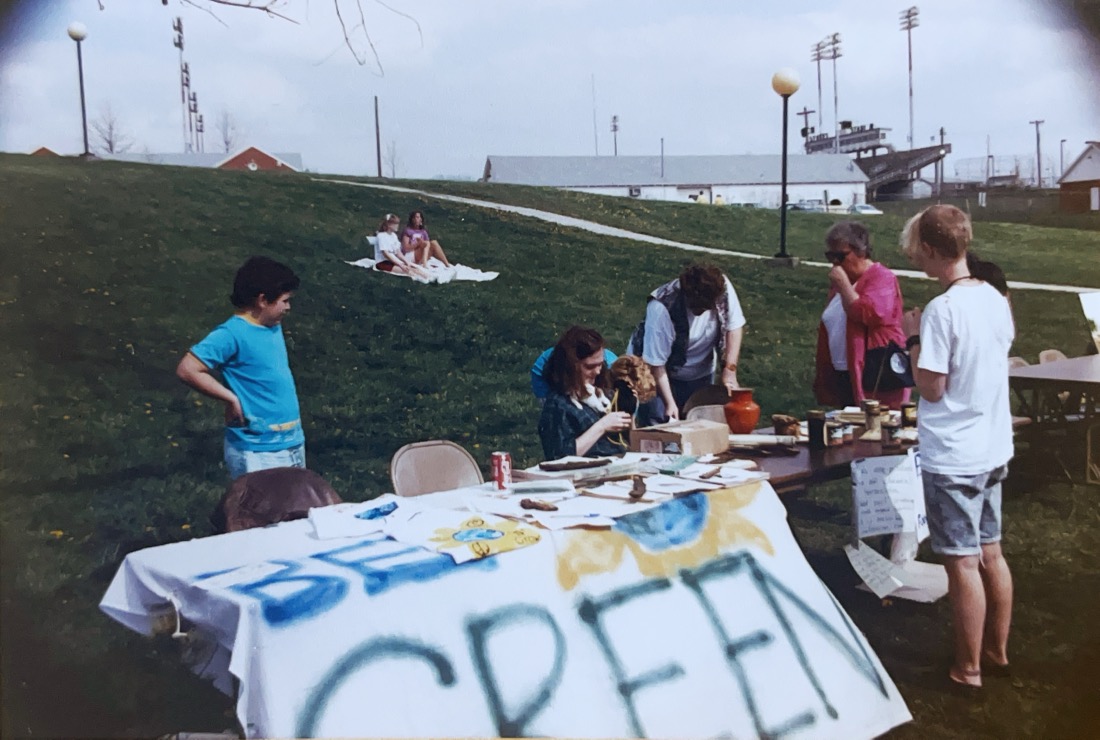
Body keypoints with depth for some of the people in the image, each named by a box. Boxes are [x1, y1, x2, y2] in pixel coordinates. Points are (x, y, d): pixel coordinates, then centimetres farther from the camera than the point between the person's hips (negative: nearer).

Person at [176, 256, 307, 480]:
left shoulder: (273, 326, 7)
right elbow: (187, 370, -22)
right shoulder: (232, 334, -17)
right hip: (257, 451, -8)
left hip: (292, 443, 8)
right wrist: (231, 399, -18)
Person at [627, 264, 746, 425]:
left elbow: (734, 326, -7)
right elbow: (655, 363, -27)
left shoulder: (722, 287, -22)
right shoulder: (661, 310, -34)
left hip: (700, 373, 4)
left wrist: (730, 370, -13)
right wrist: (669, 403, -25)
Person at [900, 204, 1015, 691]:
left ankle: (968, 669, 15)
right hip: (993, 449, 8)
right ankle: (997, 651, 33)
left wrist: (913, 338, -6)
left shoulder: (942, 310, -21)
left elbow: (931, 388, -18)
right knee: (991, 554, 18)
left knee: (963, 563, 2)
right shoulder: (995, 299, 4)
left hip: (952, 457, -8)